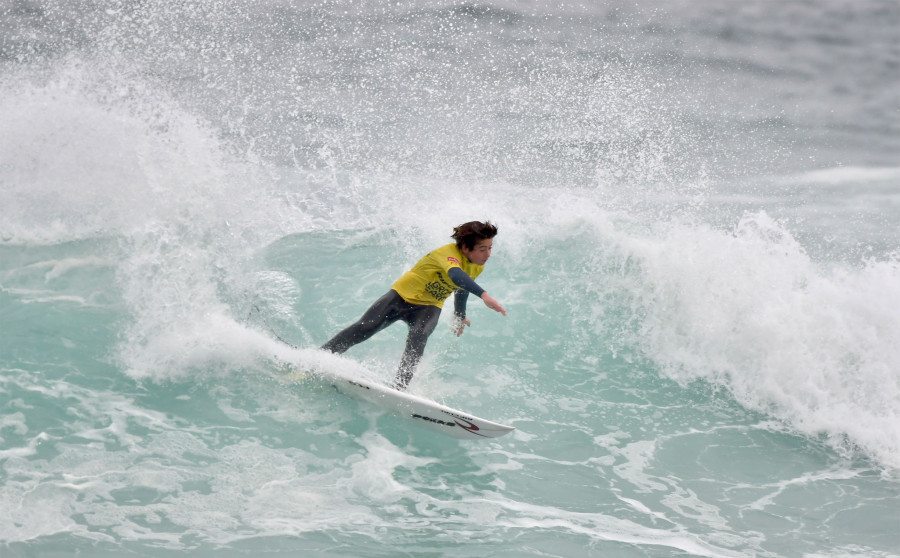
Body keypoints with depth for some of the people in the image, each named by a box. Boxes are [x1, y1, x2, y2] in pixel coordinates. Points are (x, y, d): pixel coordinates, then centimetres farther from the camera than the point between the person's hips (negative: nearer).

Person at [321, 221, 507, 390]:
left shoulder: (477, 268, -4)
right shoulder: (449, 253, -29)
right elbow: (456, 275, -52)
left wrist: (460, 316, 32)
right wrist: (484, 295, -66)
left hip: (428, 307, 4)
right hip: (402, 296, -4)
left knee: (418, 336, -28)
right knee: (363, 329, -13)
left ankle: (398, 389, -40)